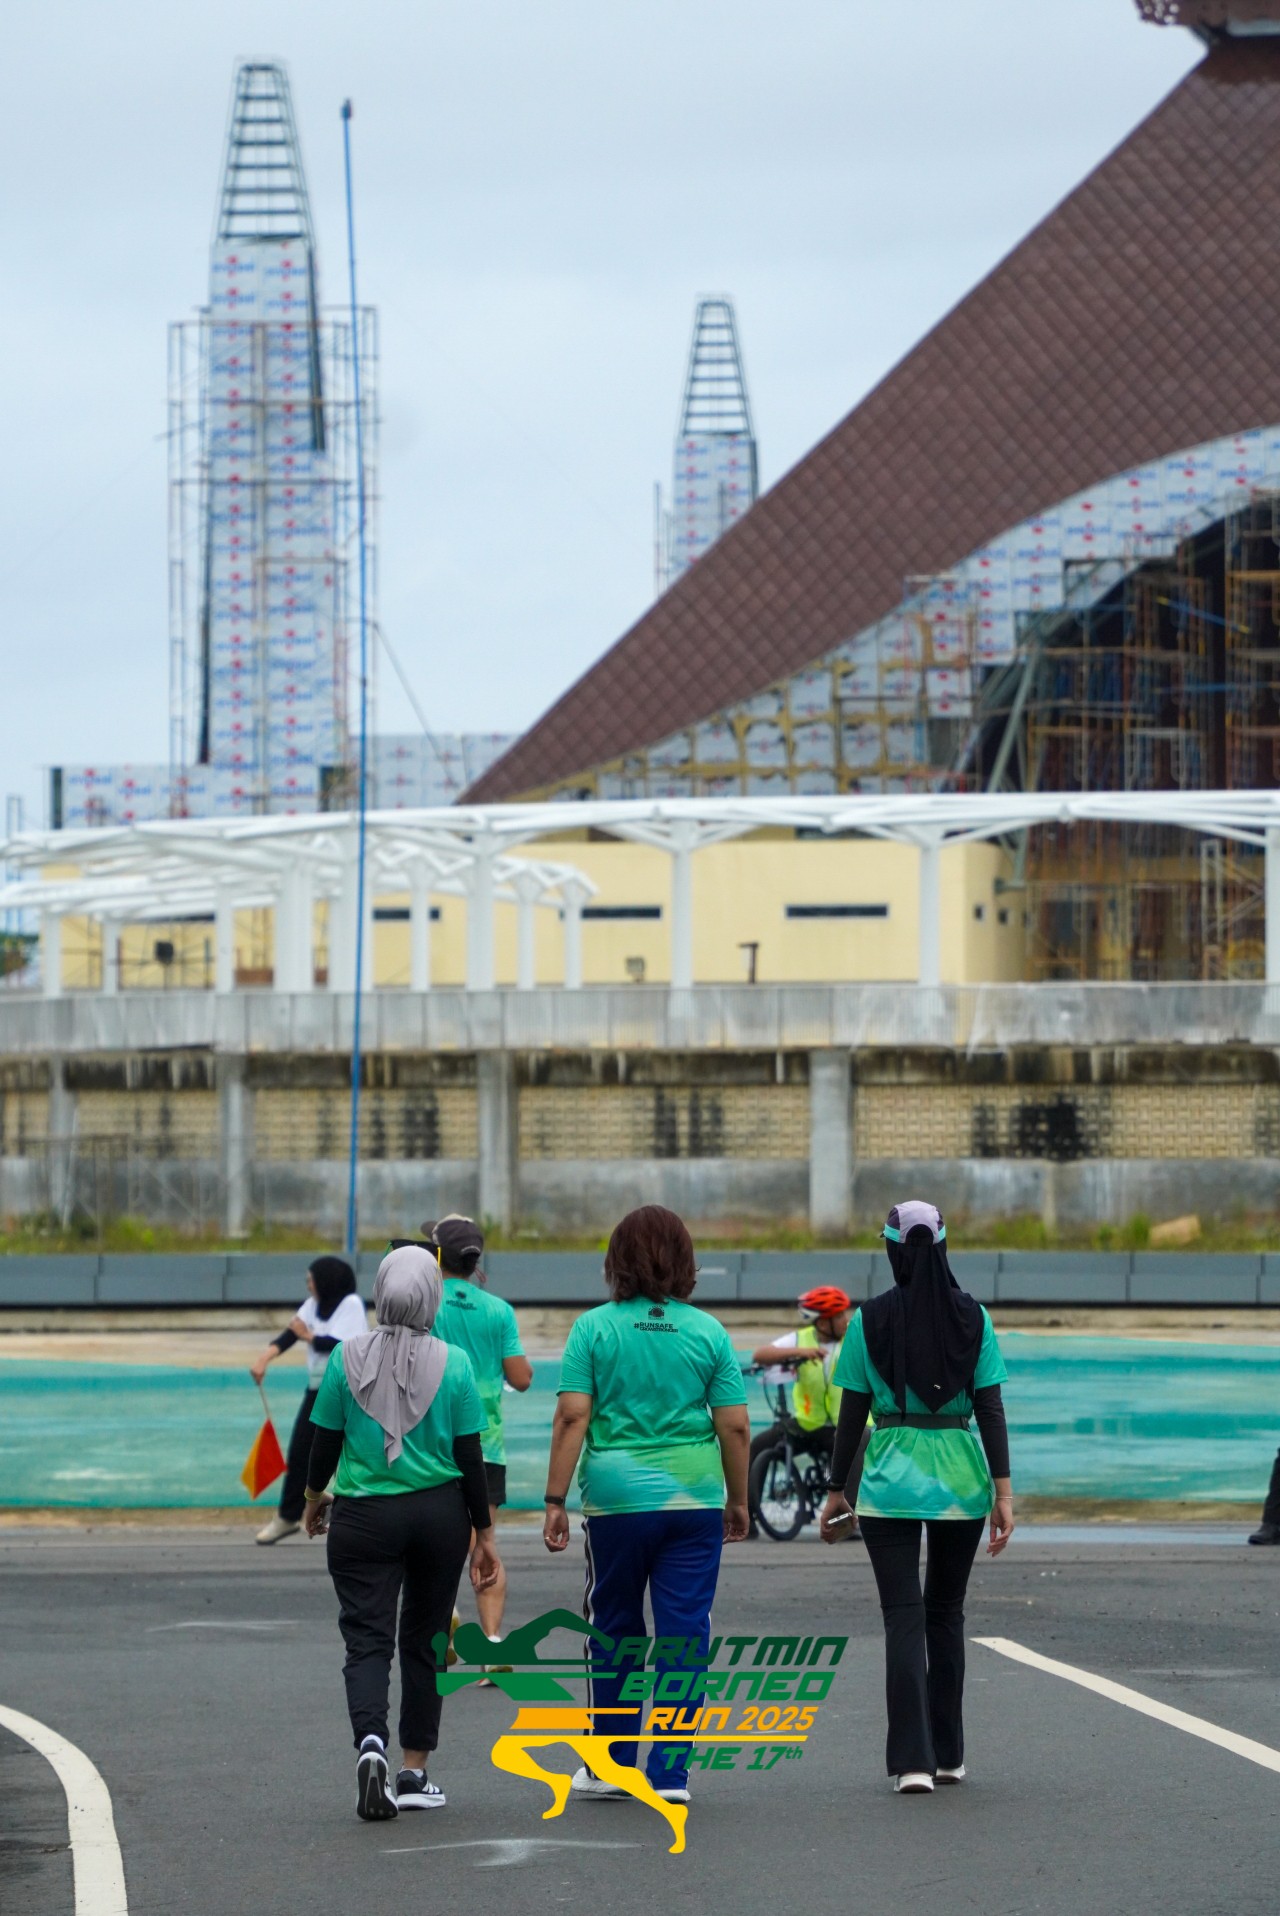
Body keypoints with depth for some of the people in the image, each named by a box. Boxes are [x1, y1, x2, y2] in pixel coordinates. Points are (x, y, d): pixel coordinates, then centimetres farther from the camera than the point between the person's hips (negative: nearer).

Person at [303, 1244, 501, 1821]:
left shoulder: (347, 1358, -5)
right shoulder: (452, 1363, -5)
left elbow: (325, 1441, 1)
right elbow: (470, 1457, -3)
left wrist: (315, 1495, 20)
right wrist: (484, 1534, 6)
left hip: (363, 1516, -1)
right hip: (439, 1513, 1)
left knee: (367, 1638, -1)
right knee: (423, 1639, 14)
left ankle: (371, 1742, -27)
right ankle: (414, 1774, 17)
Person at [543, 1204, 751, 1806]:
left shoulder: (594, 1328, -3)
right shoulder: (708, 1332, 1)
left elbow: (571, 1418, -8)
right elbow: (735, 1427, 1)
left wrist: (556, 1500, -4)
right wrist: (738, 1501, 13)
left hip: (616, 1497, -1)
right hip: (694, 1500, 1)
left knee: (614, 1630, 13)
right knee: (685, 1633, 4)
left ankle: (612, 1766, 21)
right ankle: (670, 1773, 3)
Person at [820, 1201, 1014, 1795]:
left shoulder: (871, 1319, -4)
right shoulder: (972, 1317, 0)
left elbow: (852, 1413, -1)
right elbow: (990, 1408, -3)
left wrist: (836, 1490, 7)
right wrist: (1003, 1490, -2)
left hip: (890, 1483, -2)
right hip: (961, 1479, 2)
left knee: (904, 1618, -2)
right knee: (946, 1613, 17)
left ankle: (914, 1760, -12)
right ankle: (947, 1752, 22)